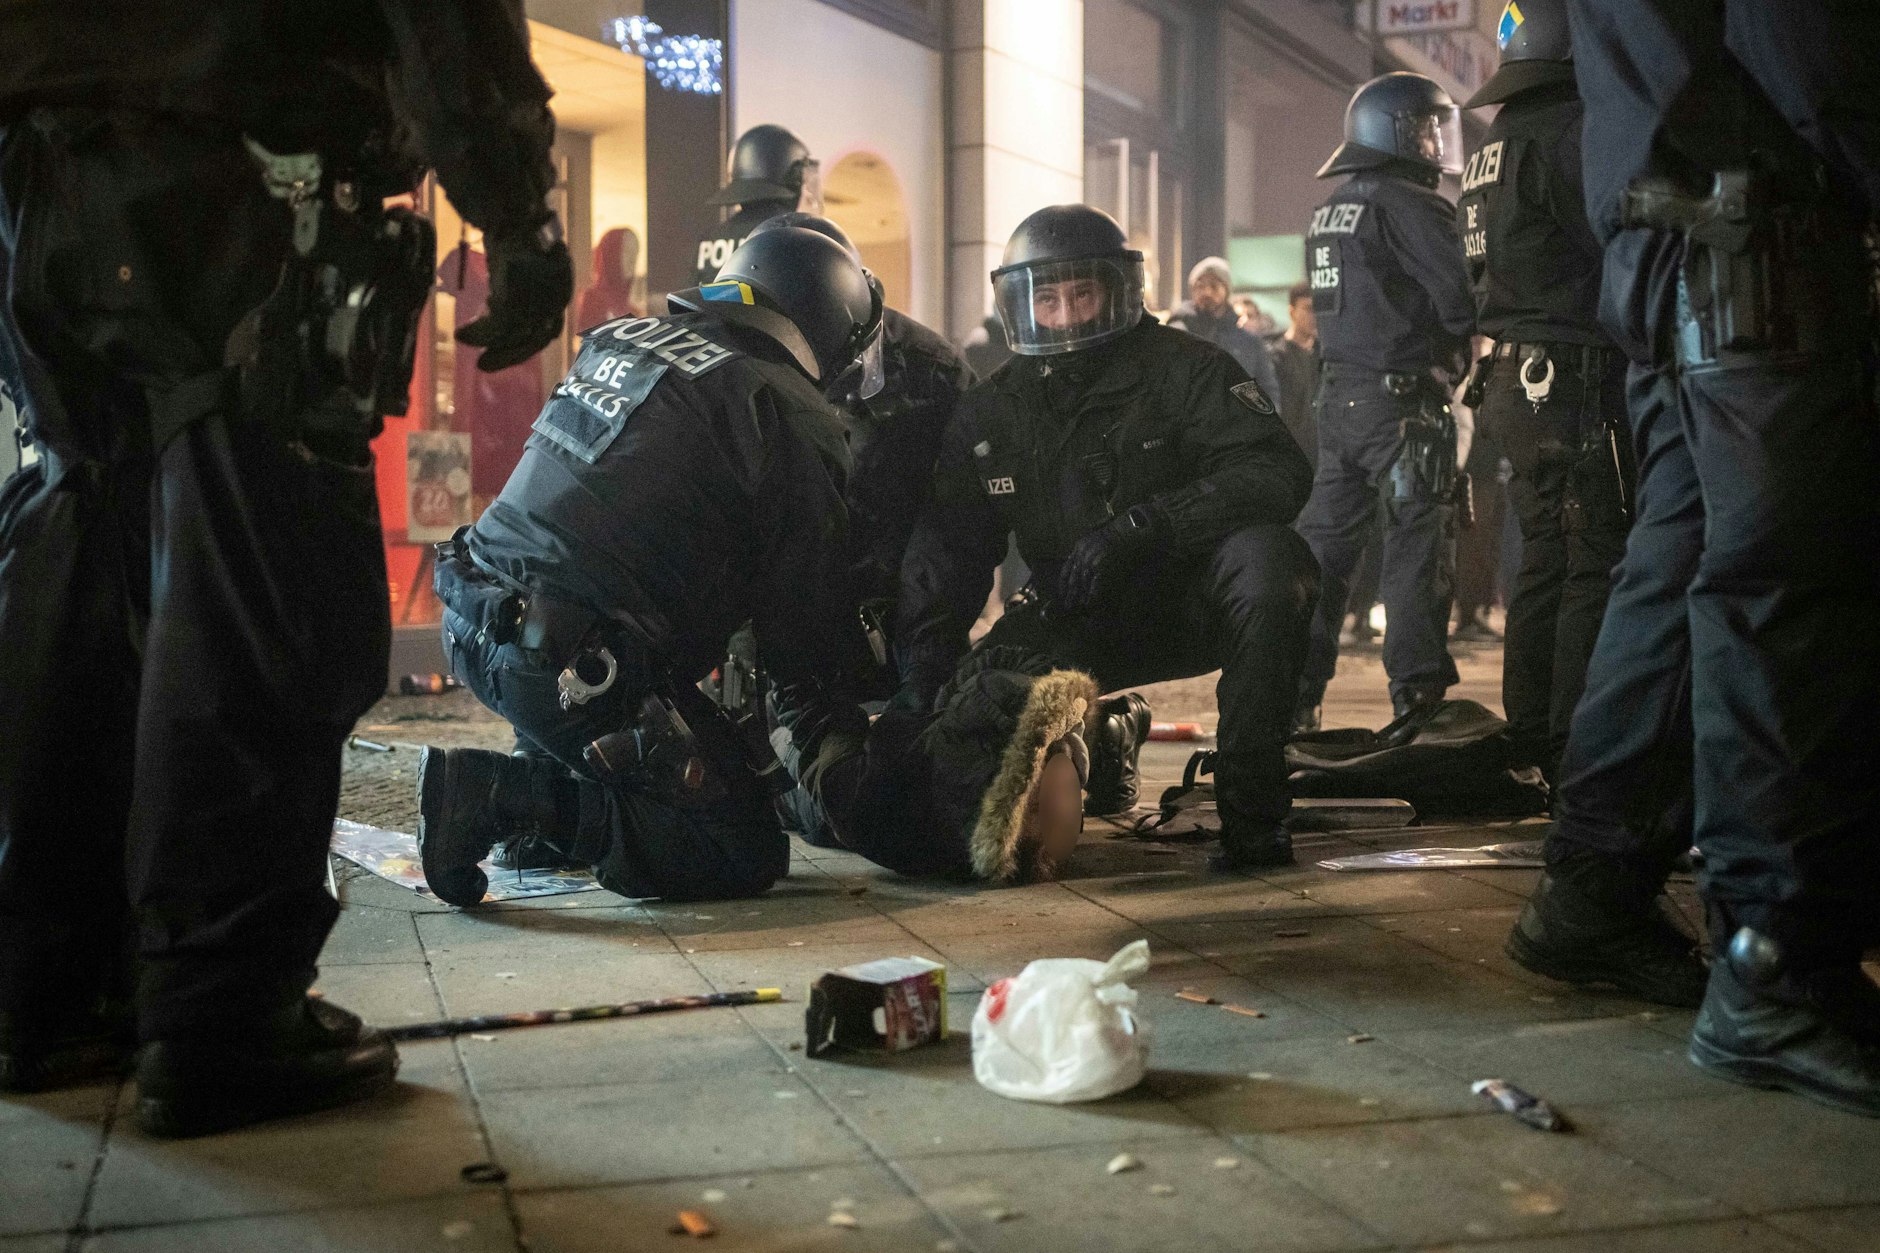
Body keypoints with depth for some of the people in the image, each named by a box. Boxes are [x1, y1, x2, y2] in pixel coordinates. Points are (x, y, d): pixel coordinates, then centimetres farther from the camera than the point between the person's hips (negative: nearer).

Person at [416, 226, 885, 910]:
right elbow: (809, 615, -2)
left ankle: (541, 776, 15)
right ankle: (504, 795, -10)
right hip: (577, 667, -8)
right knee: (747, 854, 0)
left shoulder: (616, 340, 15)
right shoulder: (792, 418, -7)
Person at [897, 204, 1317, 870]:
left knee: (1266, 556, -35)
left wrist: (1142, 524, -35)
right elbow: (949, 546, -2)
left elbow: (1279, 472, -23)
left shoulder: (1183, 368, -10)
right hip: (1082, 619, 3)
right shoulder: (991, 411, 2)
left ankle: (1250, 808, -28)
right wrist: (924, 669, -18)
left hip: (1194, 601, -3)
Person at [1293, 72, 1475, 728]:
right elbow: (1461, 301, -15)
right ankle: (1418, 697, -4)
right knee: (1417, 544, -4)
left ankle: (1291, 696, 13)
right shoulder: (1409, 204, -10)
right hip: (1402, 397, -8)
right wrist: (1453, 359, 4)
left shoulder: (1328, 211, 16)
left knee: (1325, 539, 11)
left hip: (1337, 395, 8)